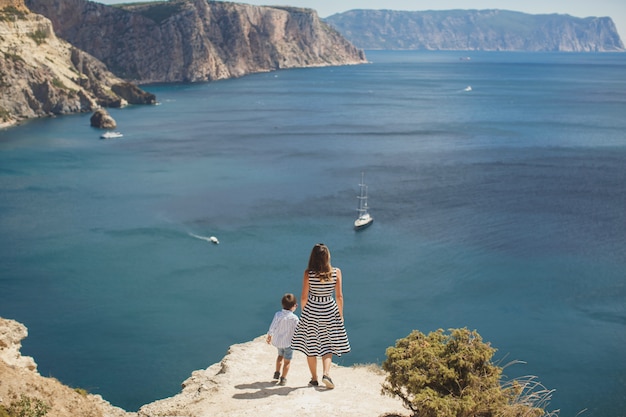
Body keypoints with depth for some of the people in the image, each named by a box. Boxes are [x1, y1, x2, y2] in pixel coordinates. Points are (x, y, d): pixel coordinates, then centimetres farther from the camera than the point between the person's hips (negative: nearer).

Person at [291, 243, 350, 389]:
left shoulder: (308, 273, -11)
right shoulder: (336, 272, -8)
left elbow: (304, 297, -7)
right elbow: (339, 296, -3)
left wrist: (304, 312, 10)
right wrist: (341, 314, 9)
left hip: (311, 311, -1)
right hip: (330, 311, 1)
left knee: (310, 346, 12)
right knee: (328, 346, 13)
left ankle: (314, 378, 19)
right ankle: (326, 373, -7)